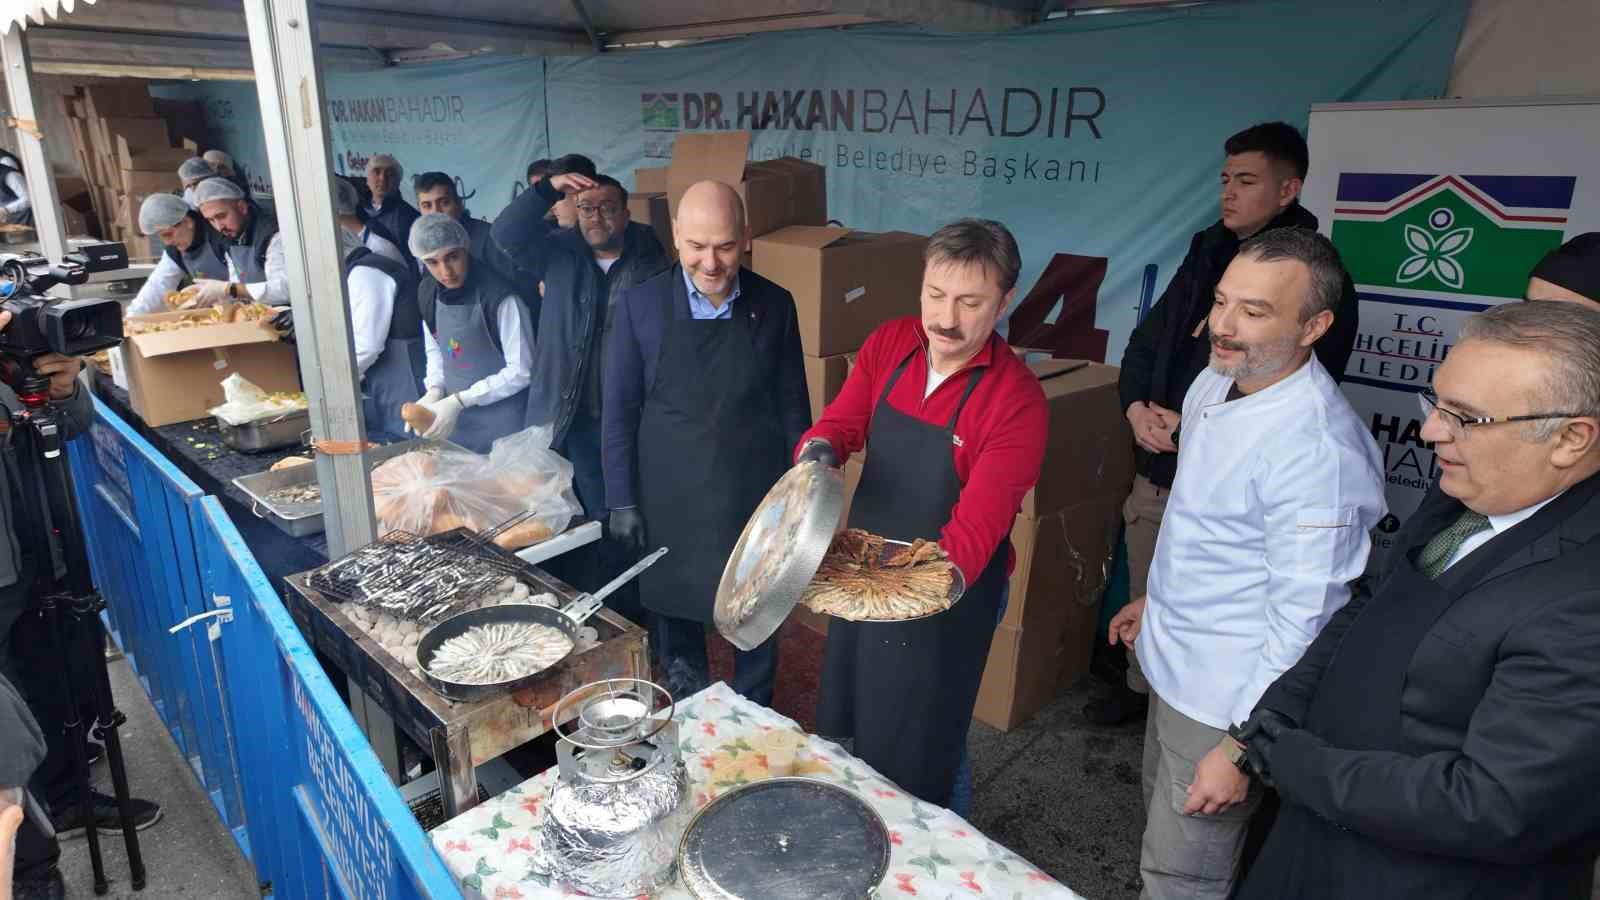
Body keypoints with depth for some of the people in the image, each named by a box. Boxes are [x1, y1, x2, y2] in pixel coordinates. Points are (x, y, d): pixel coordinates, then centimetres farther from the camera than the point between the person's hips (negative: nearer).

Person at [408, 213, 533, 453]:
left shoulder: (499, 297, -21)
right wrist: (434, 391, -4)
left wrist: (459, 400, -17)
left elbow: (521, 370, -18)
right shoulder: (428, 292, 0)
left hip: (502, 420, -5)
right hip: (455, 418, 6)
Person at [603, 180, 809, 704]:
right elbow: (620, 410, -2)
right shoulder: (640, 306, -7)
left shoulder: (775, 306, -5)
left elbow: (792, 405, 1)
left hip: (755, 495, 0)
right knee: (675, 607, 17)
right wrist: (622, 500, -2)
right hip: (670, 498, 0)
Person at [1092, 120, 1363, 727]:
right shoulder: (1208, 252, 10)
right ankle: (1141, 685, 40)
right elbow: (1148, 340, 15)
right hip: (1159, 466, 7)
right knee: (1146, 594, 19)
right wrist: (1136, 405, -4)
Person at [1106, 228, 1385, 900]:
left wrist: (1242, 749, -19)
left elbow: (1301, 622, -25)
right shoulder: (1213, 384, -1)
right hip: (1173, 667, 9)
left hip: (1229, 701, -8)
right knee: (1162, 817, 27)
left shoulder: (1315, 448, -30)